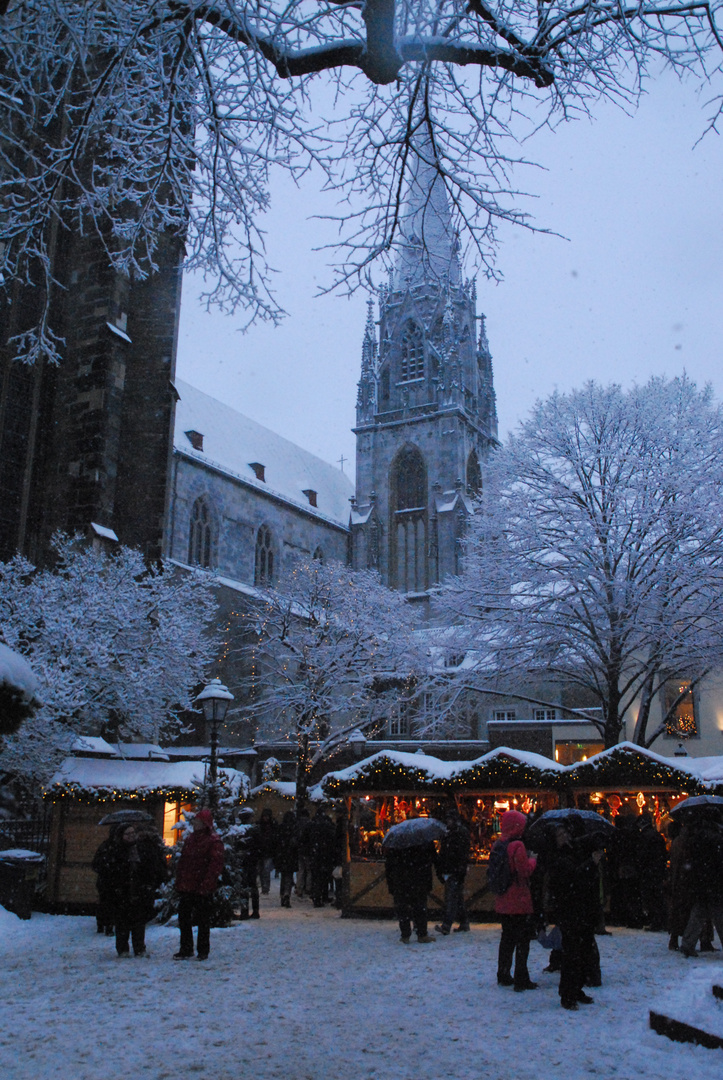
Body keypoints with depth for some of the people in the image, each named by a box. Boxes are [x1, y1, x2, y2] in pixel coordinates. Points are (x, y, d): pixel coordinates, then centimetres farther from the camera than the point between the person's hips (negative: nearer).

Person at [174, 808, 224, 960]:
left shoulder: (213, 841, -9)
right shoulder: (189, 840, 13)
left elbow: (216, 865, -15)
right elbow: (182, 862, 16)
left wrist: (206, 884, -20)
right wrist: (179, 882, 8)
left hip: (203, 889, -7)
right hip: (187, 887, 7)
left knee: (203, 919, 4)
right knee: (183, 917, 10)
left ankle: (203, 950, 16)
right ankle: (186, 949, 23)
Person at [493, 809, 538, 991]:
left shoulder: (498, 845, 6)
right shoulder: (517, 846, -19)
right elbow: (525, 870, -19)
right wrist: (532, 859, -1)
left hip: (503, 902, 8)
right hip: (519, 901, -8)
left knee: (507, 938, 18)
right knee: (522, 941, 1)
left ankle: (503, 976, 24)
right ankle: (521, 980, 3)